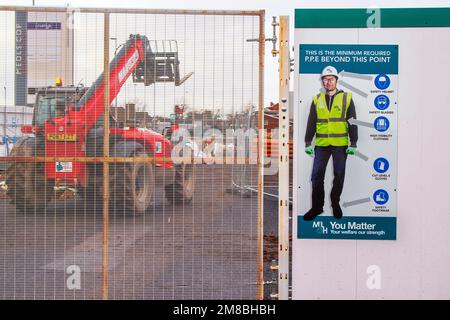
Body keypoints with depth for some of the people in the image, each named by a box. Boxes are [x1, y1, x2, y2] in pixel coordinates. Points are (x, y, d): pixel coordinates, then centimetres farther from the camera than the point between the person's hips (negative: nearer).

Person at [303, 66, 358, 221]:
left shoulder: (346, 98, 2)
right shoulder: (317, 100, 8)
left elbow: (352, 122, 1)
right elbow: (311, 123, 10)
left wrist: (353, 144, -4)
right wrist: (308, 143, 4)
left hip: (340, 144, -1)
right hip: (321, 144, 2)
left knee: (339, 176, 7)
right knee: (317, 176, -2)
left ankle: (335, 203, 24)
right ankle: (317, 206, 8)